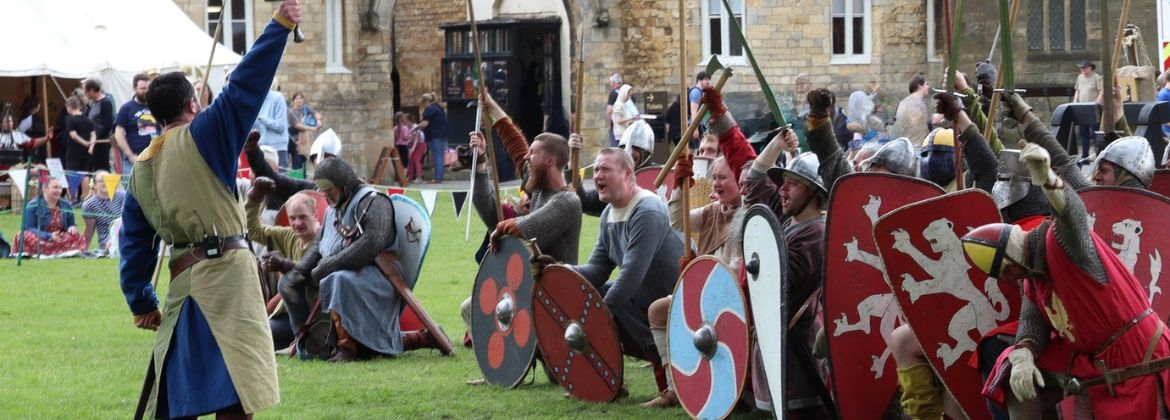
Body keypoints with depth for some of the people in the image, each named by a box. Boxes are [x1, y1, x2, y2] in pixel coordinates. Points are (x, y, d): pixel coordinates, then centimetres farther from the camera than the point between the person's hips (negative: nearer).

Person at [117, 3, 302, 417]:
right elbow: (245, 86, -12)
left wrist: (141, 302, 24)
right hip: (225, 273, -7)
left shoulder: (140, 170, 13)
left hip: (182, 278, 7)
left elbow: (134, 243, 16)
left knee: (178, 386, 16)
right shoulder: (202, 136, -4)